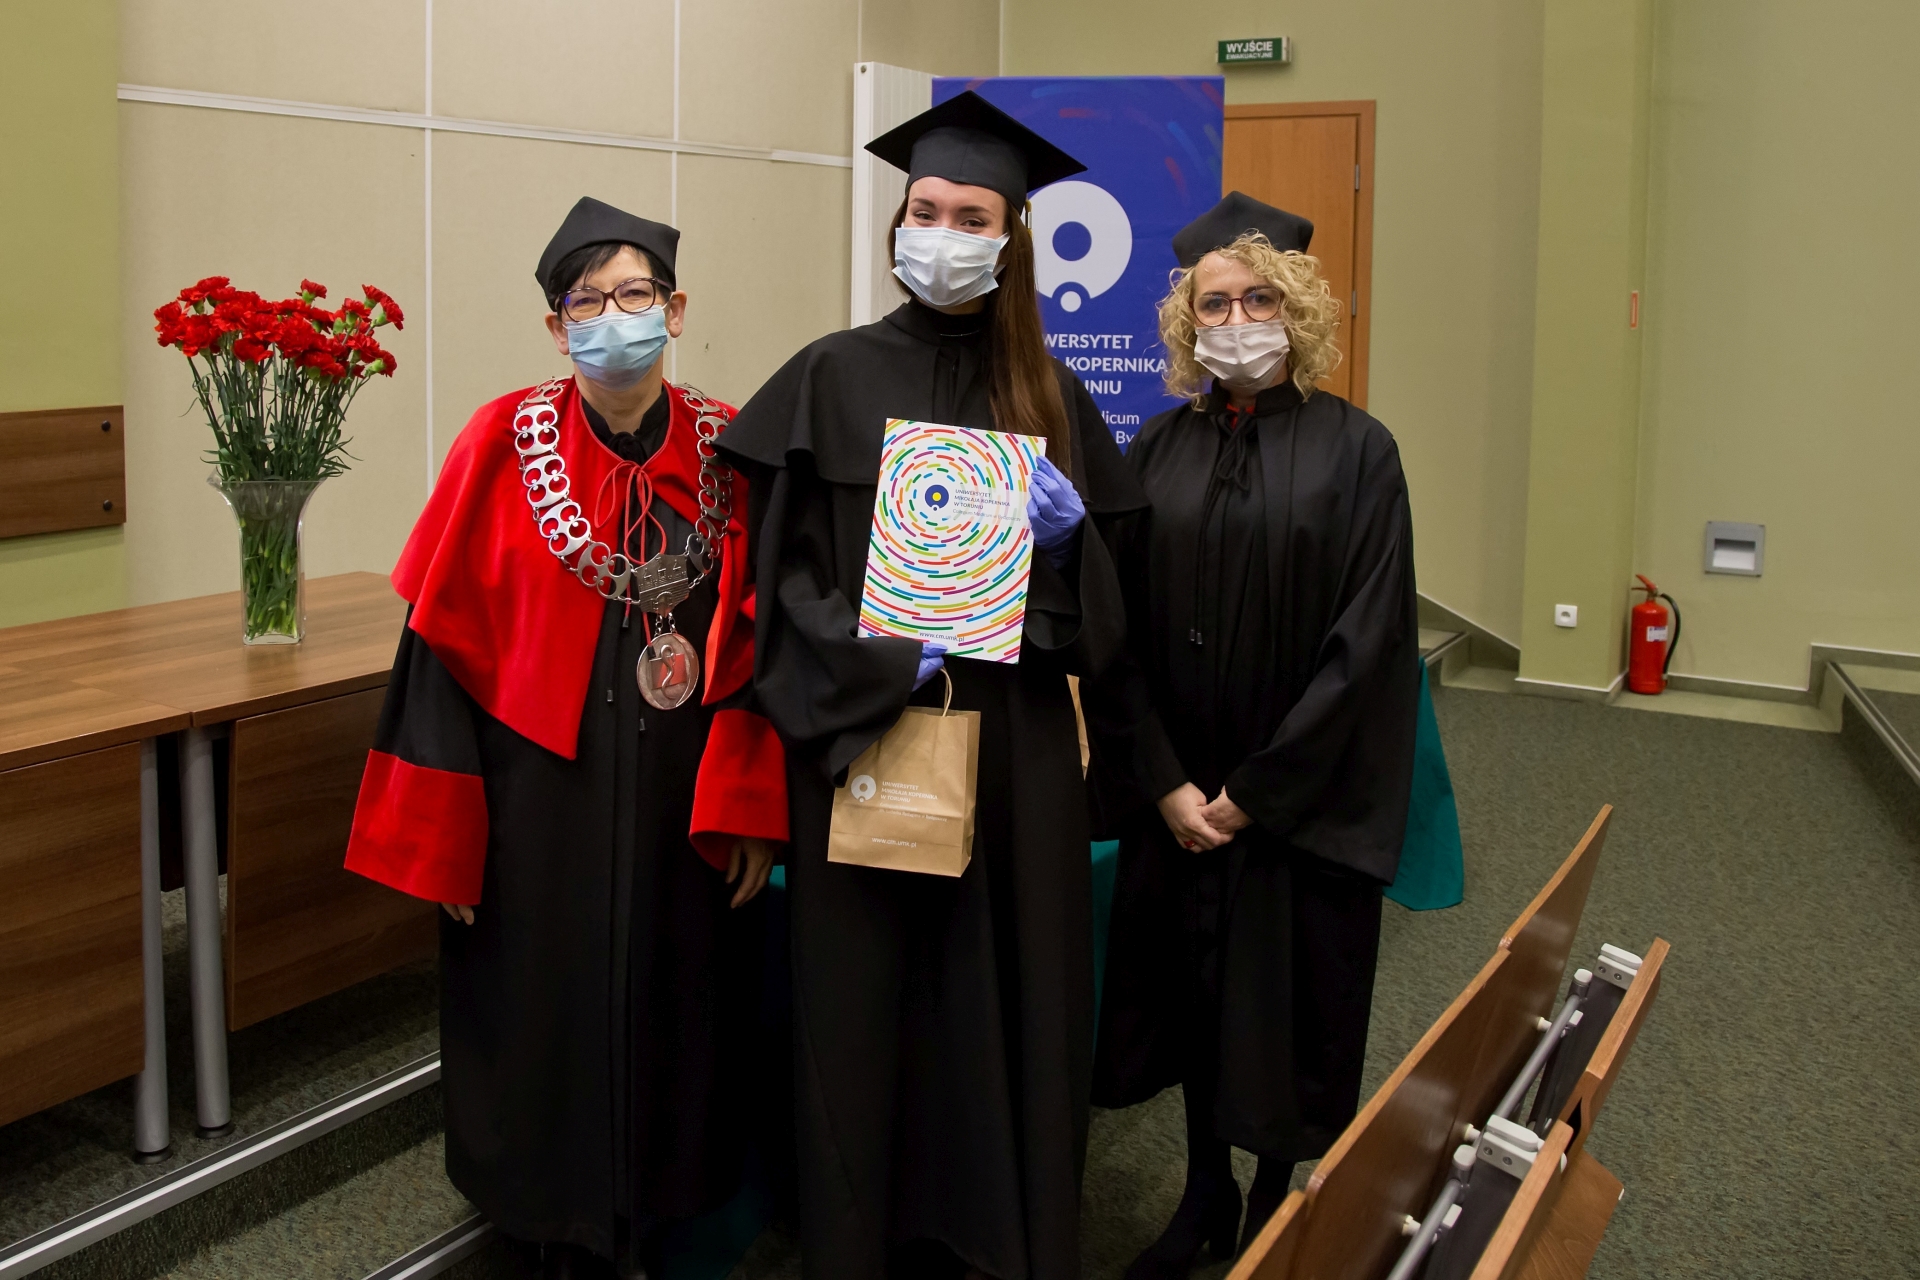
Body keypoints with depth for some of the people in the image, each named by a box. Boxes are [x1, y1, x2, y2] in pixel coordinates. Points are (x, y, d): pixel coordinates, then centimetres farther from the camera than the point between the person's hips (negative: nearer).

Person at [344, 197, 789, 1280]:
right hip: (541, 810, -1)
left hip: (684, 813, 2)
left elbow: (762, 642, 1)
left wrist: (750, 808, -6)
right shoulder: (504, 445, -5)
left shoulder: (727, 450, 0)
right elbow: (445, 649, -5)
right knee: (547, 1026, 10)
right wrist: (441, 834, -7)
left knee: (674, 1017, 12)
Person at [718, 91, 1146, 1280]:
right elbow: (785, 571, -4)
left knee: (1012, 996, 7)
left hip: (1020, 748, 2)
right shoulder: (834, 378, 0)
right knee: (867, 1001, 3)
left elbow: (1106, 597, 11)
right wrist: (889, 663, -17)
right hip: (866, 744, -2)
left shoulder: (1049, 393, 8)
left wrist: (1068, 531, -10)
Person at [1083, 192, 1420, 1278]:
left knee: (1288, 997, 7)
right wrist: (1165, 783, -8)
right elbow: (1121, 626, 1)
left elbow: (1366, 638, -12)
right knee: (1193, 985, 13)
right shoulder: (1163, 447, 3)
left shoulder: (1356, 449, -7)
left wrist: (1255, 792, -13)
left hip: (1302, 802, -3)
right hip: (1178, 796, 3)